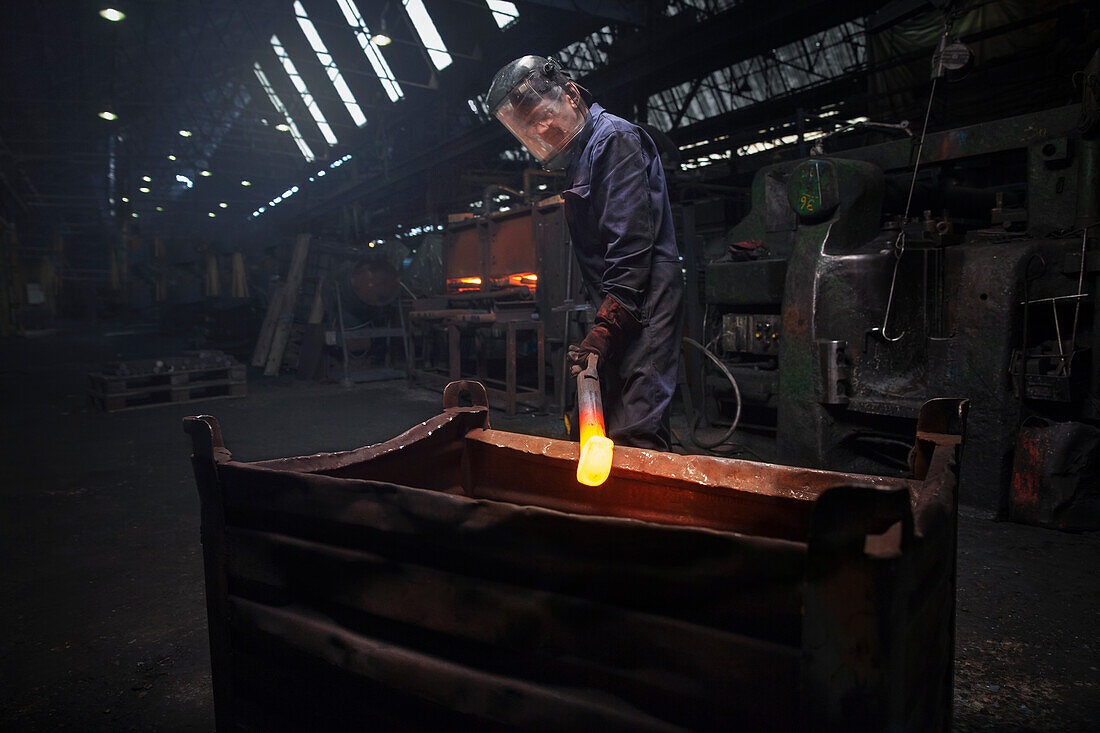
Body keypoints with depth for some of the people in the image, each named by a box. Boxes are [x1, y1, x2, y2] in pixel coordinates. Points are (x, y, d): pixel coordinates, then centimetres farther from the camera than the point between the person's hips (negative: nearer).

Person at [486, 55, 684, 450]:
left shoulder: (615, 139, -7)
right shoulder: (580, 152, 23)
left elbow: (632, 243, -18)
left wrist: (605, 327, -23)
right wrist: (604, 324, 11)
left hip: (643, 308, -10)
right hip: (620, 306, 10)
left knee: (633, 436, -15)